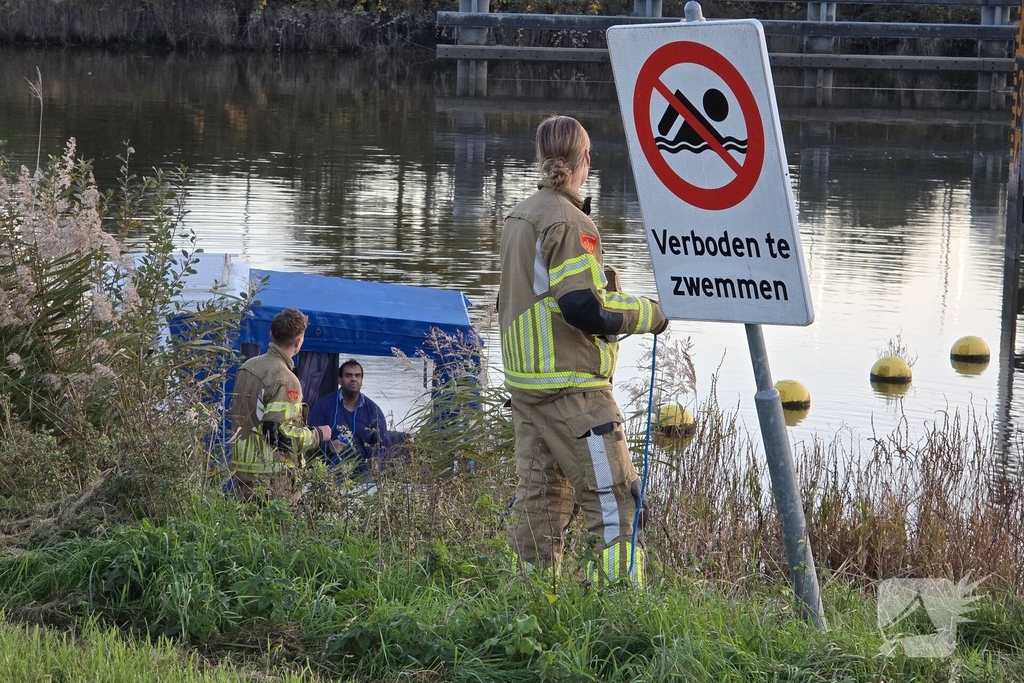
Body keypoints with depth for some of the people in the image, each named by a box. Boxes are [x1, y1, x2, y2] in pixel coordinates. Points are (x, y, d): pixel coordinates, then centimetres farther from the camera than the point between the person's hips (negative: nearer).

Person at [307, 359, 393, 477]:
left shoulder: (373, 409, 12)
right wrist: (328, 446, -18)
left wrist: (377, 462, -10)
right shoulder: (323, 405, 6)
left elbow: (384, 444, 10)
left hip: (362, 472, 2)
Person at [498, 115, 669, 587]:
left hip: (524, 383, 9)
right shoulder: (569, 222, -15)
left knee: (537, 495, 11)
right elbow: (585, 308, -22)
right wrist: (647, 314, -8)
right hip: (572, 388, -9)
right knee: (613, 496, -7)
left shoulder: (518, 218, 13)